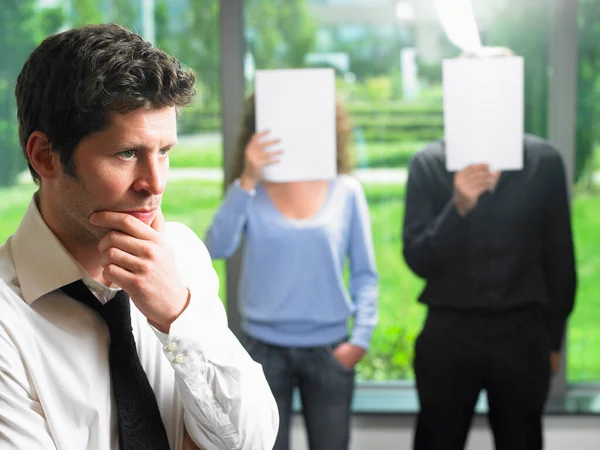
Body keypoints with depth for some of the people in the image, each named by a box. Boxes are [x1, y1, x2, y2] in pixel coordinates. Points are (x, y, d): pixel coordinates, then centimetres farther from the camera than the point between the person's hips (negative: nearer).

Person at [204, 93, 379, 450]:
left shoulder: (346, 191, 0)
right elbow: (217, 248, -17)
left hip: (330, 350, 1)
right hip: (266, 350, 0)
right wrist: (247, 181, -21)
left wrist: (362, 335, -8)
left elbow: (364, 273, 2)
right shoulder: (251, 192, -2)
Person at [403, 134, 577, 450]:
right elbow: (418, 260, -10)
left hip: (522, 333, 1)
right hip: (449, 332, -1)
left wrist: (553, 337, 10)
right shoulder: (428, 164, -6)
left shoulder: (544, 161, -2)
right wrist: (458, 208, -26)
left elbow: (559, 258, 6)